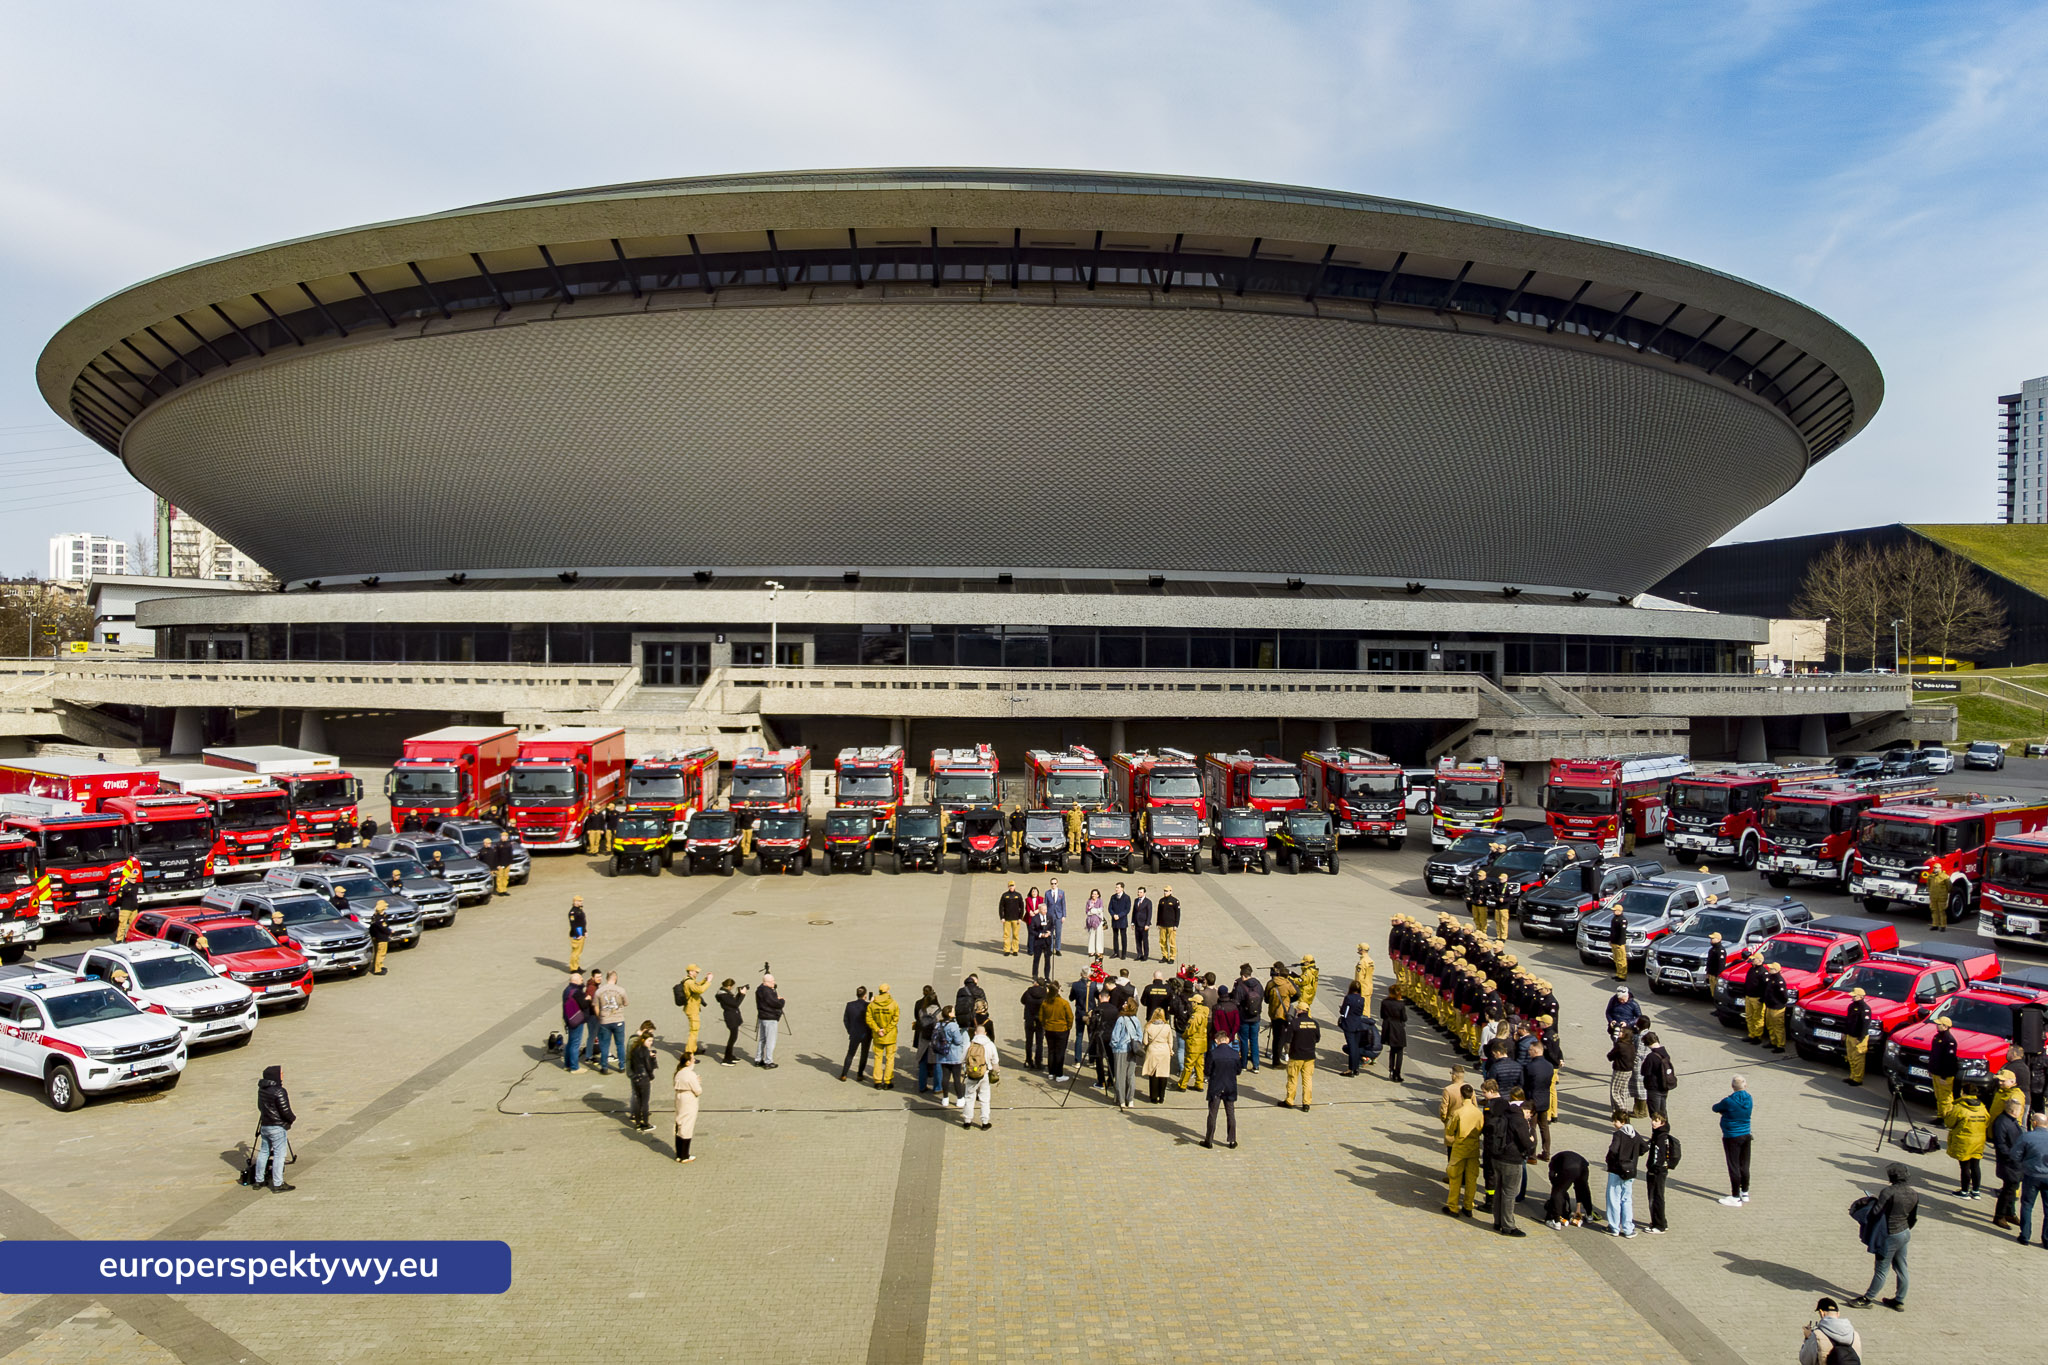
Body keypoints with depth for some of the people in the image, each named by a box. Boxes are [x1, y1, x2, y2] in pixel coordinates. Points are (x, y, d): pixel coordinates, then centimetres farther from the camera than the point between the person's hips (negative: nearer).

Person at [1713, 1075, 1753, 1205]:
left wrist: (1722, 1110, 15)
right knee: (1744, 1165, 17)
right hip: (1746, 1135, 6)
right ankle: (1745, 1193, 30)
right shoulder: (1749, 1099, -3)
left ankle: (1735, 1197, 8)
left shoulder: (1728, 1101, -21)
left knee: (1734, 1167, 2)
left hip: (1731, 1138, -6)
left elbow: (1715, 1108, -5)